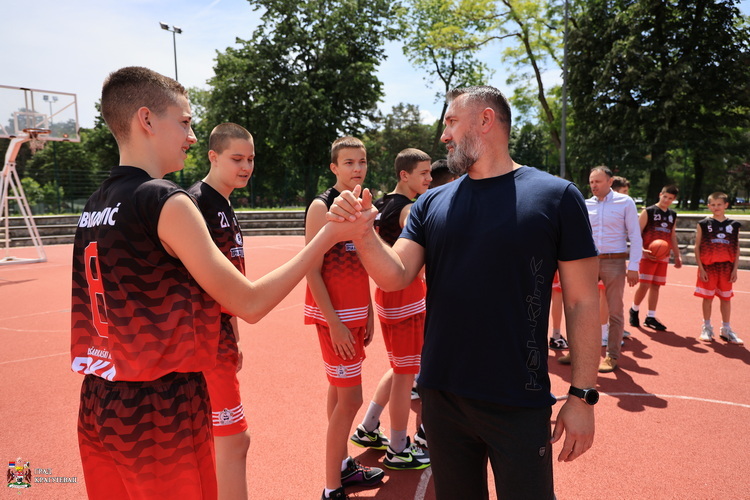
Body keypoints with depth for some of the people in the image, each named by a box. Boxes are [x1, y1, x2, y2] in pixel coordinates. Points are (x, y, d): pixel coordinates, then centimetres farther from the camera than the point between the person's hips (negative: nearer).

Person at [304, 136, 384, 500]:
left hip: (357, 315, 7)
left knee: (339, 391, 17)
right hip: (334, 316, -7)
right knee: (350, 398, -4)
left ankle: (343, 465, 31)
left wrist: (368, 315, 12)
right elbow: (312, 270, -16)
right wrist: (333, 323, -19)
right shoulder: (322, 207, -12)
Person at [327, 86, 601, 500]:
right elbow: (395, 277, -2)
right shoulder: (431, 204, 4)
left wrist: (582, 395, -6)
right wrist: (363, 233, -20)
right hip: (441, 395, 4)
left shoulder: (556, 197, -7)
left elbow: (582, 302, -5)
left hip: (519, 403, -3)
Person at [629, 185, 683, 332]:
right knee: (644, 285, -10)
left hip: (664, 256, 6)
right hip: (648, 255, -6)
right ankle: (634, 310, 13)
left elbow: (673, 236, 22)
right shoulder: (648, 211, -5)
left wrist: (677, 255, 17)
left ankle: (650, 317, 13)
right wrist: (642, 250, -22)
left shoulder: (673, 215, 14)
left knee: (656, 286, 6)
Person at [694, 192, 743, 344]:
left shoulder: (734, 225, 5)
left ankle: (726, 330, 19)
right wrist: (701, 268, -8)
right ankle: (706, 328, 17)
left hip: (726, 267, 2)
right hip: (708, 267, -2)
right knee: (708, 297, 4)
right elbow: (697, 247, -2)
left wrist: (735, 269, 0)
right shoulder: (703, 224, -1)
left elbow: (737, 249, 6)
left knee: (726, 298, 8)